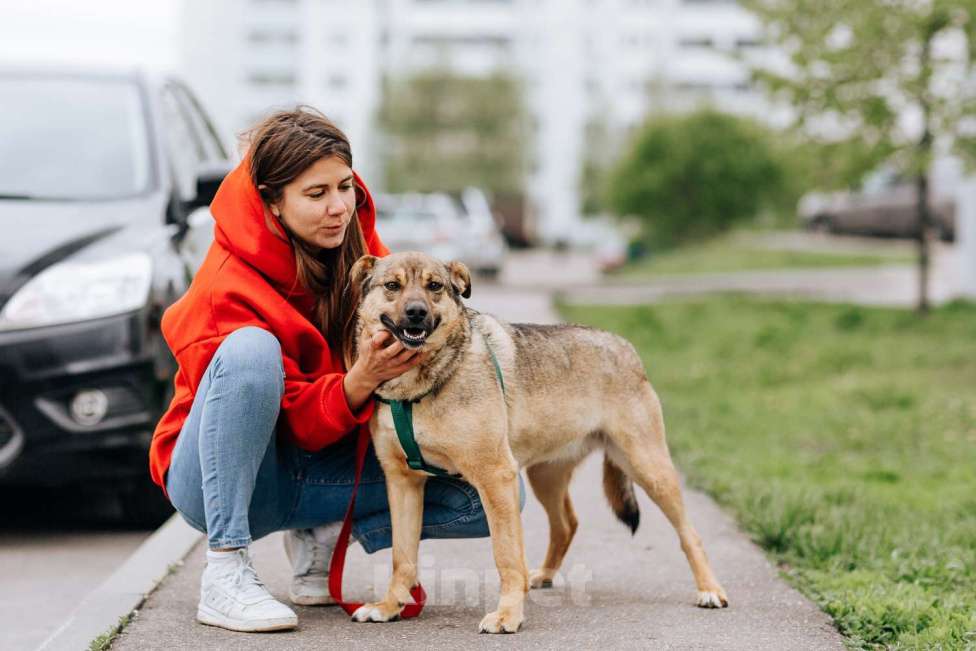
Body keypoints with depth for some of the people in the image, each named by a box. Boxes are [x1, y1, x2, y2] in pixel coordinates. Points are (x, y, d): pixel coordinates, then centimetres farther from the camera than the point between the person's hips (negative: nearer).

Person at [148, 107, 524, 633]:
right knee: (251, 350, -38)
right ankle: (223, 572, -31)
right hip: (214, 477, -5)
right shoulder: (227, 289, -23)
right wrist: (360, 382, -41)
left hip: (321, 466, 5)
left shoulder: (353, 235, -6)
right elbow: (294, 424, -22)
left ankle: (319, 534, 5)